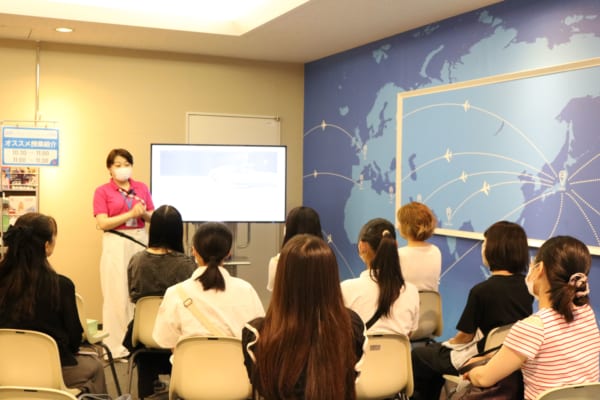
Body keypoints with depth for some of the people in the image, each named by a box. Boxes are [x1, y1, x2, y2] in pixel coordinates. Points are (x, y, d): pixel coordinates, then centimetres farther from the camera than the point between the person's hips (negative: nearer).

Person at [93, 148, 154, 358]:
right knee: (118, 295, -3)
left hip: (140, 241, 3)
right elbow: (102, 223, -8)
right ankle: (117, 346, 5)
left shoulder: (142, 188, 11)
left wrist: (144, 213, -10)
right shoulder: (102, 191, 2)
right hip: (116, 245, -3)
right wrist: (131, 214, -15)